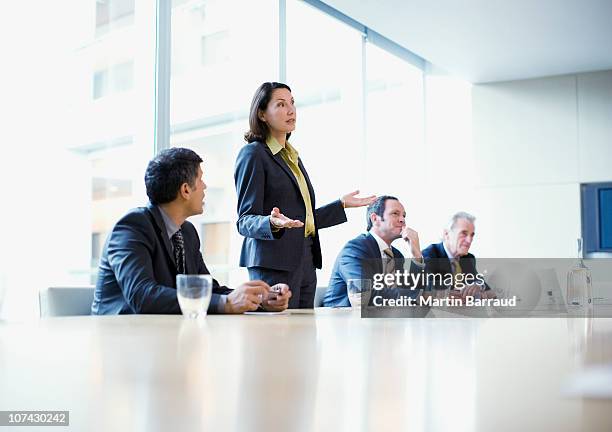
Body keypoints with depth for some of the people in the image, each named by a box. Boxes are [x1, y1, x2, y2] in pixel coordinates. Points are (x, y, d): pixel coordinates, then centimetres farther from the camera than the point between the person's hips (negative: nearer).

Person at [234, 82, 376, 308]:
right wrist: (273, 224, -29)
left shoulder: (292, 156, 21)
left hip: (305, 262, 8)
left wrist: (342, 204, 21)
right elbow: (245, 220, -10)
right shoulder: (253, 153, -5)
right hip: (274, 263, -8)